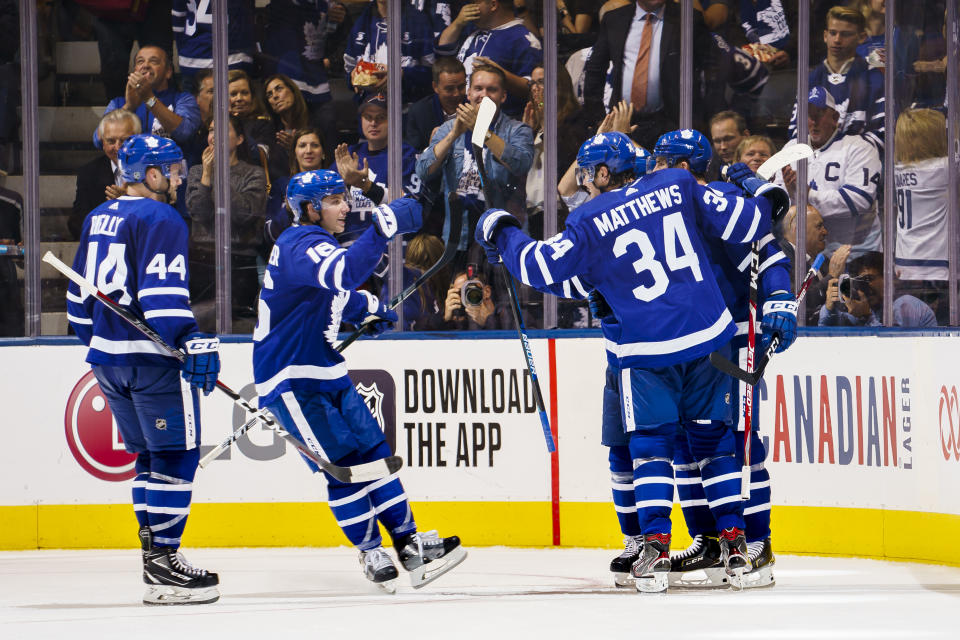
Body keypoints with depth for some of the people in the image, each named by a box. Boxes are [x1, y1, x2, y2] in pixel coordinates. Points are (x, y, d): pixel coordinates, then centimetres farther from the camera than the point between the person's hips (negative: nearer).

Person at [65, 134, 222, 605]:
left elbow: (80, 294, 22)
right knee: (177, 456, -5)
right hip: (153, 358, -9)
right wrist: (196, 343, -26)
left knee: (150, 455, 16)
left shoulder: (98, 219, 16)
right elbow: (164, 292, -23)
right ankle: (164, 565, -10)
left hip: (107, 356, 9)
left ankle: (156, 553, 17)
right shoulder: (161, 221, -11)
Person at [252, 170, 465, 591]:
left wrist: (366, 308, 19)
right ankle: (370, 553, 4)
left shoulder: (317, 243, 13)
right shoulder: (300, 245, -20)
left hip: (325, 370, 10)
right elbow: (343, 272, -42)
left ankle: (409, 545, 9)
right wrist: (383, 228, -45)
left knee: (373, 451, 7)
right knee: (342, 464, -8)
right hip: (289, 379, -10)